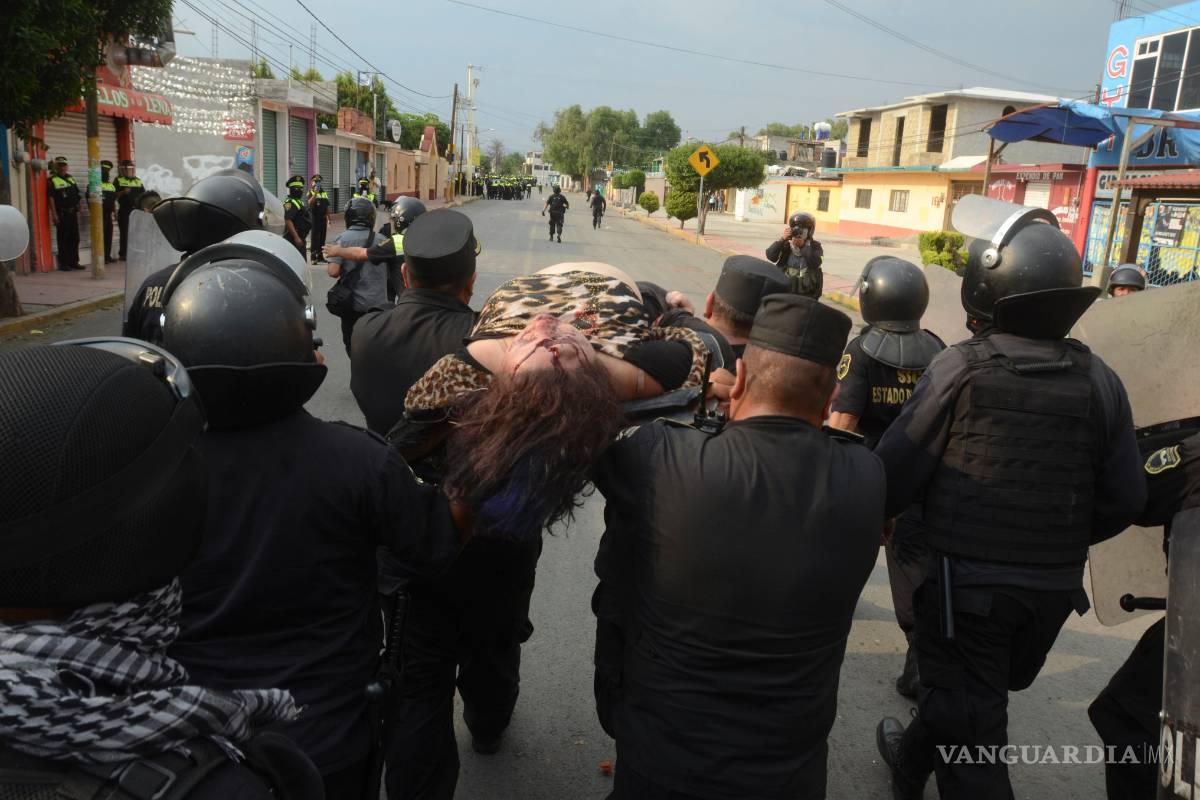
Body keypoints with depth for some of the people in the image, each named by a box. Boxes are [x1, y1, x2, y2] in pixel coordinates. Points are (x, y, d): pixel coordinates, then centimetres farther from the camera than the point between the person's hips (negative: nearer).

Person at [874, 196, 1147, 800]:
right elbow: (1123, 499, -1)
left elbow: (897, 471, -14)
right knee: (980, 697, 27)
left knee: (968, 741, 8)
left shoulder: (961, 369, -16)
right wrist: (1063, 540, 17)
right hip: (1056, 586, 6)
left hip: (968, 577, -5)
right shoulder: (1098, 381, -4)